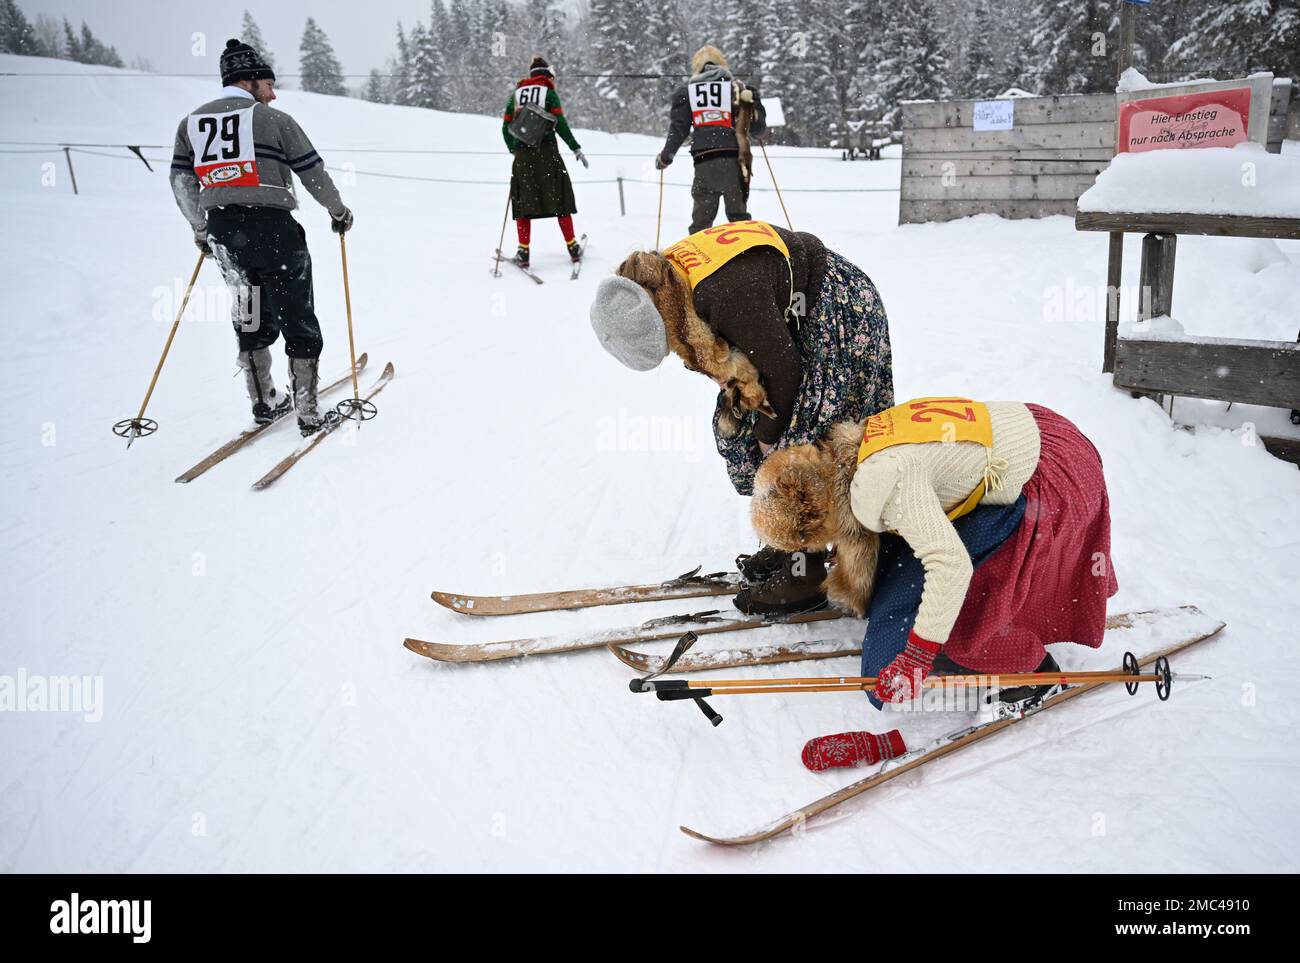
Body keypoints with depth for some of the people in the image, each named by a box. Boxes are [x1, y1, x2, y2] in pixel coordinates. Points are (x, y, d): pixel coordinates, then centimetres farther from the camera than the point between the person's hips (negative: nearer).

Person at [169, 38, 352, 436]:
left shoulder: (190, 123, 10)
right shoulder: (274, 119, -5)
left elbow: (181, 183, 13)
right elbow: (314, 173, 0)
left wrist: (201, 230, 26)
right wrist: (338, 211, 16)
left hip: (221, 230, 5)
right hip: (272, 228, -5)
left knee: (252, 321, 19)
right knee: (297, 322, 4)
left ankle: (264, 401, 25)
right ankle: (307, 411, 5)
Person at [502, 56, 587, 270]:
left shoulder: (516, 94, 13)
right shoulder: (549, 93, 3)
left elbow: (506, 127, 10)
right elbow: (560, 123, -7)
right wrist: (576, 149, -2)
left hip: (522, 154, 2)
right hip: (547, 151, -2)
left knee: (523, 203, 6)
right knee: (559, 200, 6)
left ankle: (523, 252, -1)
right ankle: (573, 248, 8)